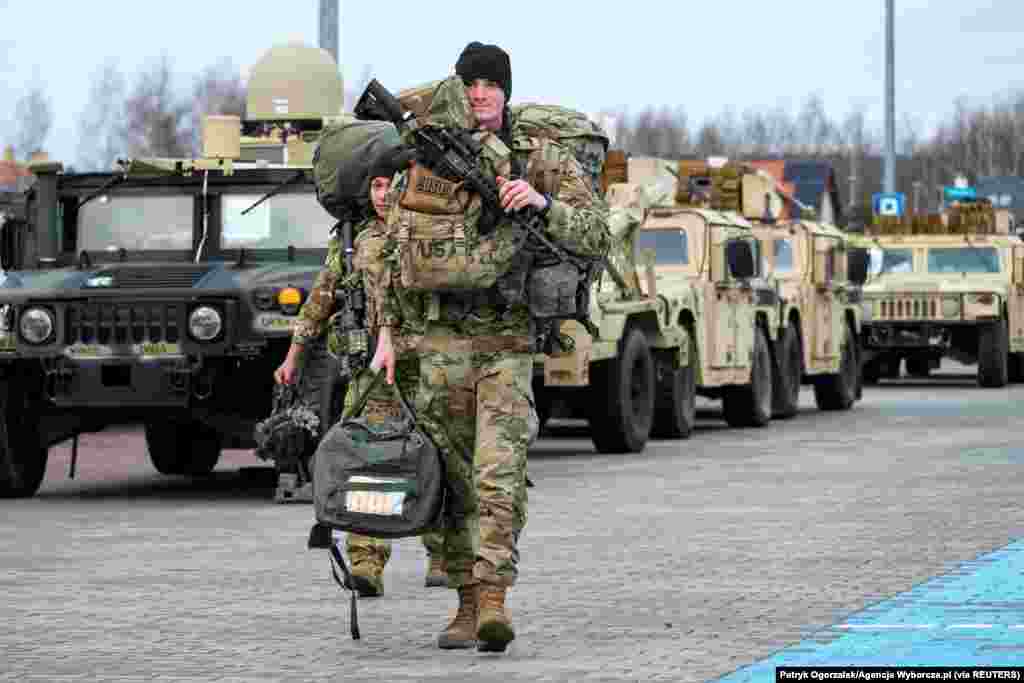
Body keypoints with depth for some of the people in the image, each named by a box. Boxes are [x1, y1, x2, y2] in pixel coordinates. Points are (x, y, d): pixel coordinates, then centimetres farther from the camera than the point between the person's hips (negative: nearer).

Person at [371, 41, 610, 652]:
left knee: (500, 474, -17)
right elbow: (396, 255, 13)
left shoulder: (545, 160, 4)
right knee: (453, 479, 5)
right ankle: (468, 604, 13)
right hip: (440, 341, 3)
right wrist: (388, 333, 5)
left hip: (508, 343, -3)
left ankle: (494, 598, -23)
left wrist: (542, 203, -21)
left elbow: (597, 235, -4)